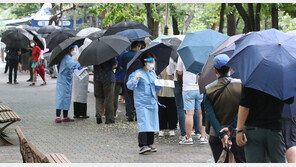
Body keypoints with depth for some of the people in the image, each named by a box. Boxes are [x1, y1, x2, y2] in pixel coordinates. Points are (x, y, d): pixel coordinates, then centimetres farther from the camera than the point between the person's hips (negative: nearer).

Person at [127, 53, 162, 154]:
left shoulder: (153, 73, 18)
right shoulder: (138, 73, -5)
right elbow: (130, 86, -13)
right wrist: (135, 79, -30)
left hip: (152, 103, 7)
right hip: (142, 104, -7)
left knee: (152, 124, 6)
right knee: (144, 125, -14)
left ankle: (149, 144, 14)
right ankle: (142, 146, -15)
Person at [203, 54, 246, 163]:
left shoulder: (208, 90, -5)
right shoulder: (241, 85, -6)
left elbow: (209, 114, -12)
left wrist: (221, 134, -16)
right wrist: (230, 129, -9)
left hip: (216, 136, 0)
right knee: (242, 162, 10)